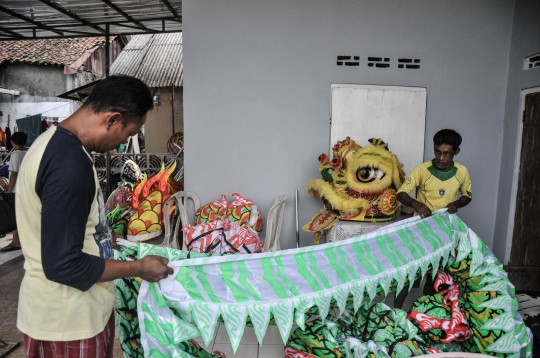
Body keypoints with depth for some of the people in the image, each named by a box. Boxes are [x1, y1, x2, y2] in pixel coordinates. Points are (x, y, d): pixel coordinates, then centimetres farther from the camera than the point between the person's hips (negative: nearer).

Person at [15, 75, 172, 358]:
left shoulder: (54, 141, 4)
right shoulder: (70, 163, -29)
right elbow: (63, 264, -27)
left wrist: (110, 243, 14)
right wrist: (138, 268, -17)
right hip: (69, 319, -9)